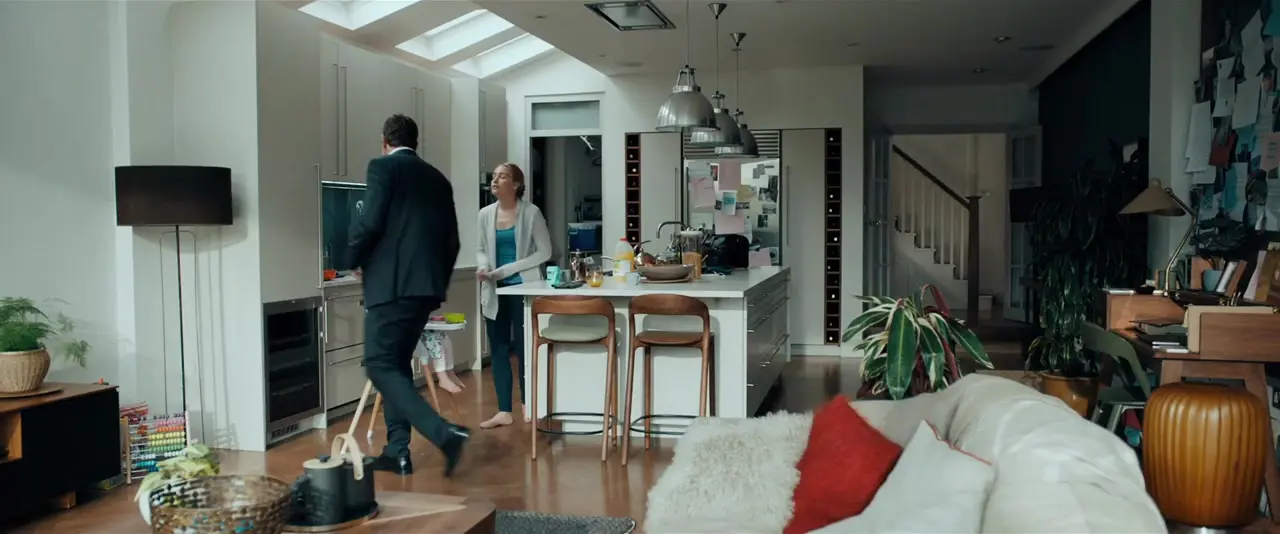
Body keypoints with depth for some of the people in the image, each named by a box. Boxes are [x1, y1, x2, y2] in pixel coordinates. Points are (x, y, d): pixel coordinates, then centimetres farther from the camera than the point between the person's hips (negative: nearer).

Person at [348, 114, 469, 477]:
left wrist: (354, 259, 5)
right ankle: (397, 451, 16)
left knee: (381, 366, -4)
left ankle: (444, 433, -17)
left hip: (392, 284, -7)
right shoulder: (438, 179, 18)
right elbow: (451, 241, 16)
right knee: (398, 362, 17)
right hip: (426, 285, 8)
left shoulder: (383, 166, -2)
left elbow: (370, 222, -13)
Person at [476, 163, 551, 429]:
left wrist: (506, 270, -13)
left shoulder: (531, 212, -7)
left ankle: (527, 404, 21)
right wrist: (482, 266, -10)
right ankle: (504, 411, 14)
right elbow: (482, 249, 14)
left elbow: (544, 252, -7)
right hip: (495, 291, 4)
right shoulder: (486, 214, 5)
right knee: (498, 349, 6)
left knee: (523, 346, 2)